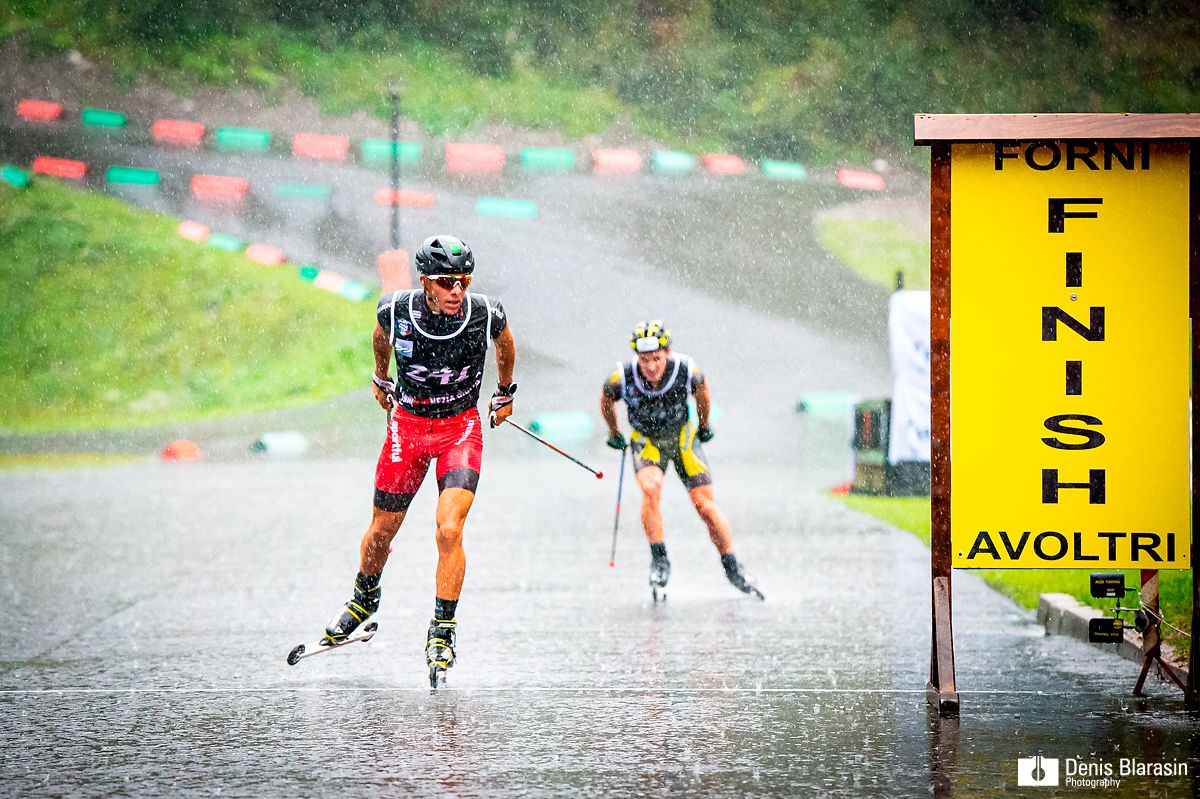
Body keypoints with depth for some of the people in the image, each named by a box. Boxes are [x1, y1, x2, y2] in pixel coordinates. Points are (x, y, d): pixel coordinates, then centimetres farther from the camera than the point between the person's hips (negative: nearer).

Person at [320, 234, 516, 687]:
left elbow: (505, 345, 6)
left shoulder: (486, 314, -19)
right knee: (382, 532, 11)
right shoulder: (396, 310, -19)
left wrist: (505, 393, 20)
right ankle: (365, 598, 42)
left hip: (460, 427, -1)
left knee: (449, 531, -18)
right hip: (407, 424, 1)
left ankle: (442, 632, -6)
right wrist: (381, 379, 24)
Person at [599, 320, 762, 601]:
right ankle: (659, 561, -17)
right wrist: (614, 433, 12)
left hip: (683, 436, 1)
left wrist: (704, 424, 14)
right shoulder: (623, 377, -26)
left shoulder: (685, 369, -25)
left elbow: (701, 389, 0)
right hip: (646, 441, -1)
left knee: (706, 506, -5)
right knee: (651, 489, -29)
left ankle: (733, 569, 11)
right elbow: (606, 401, -2)